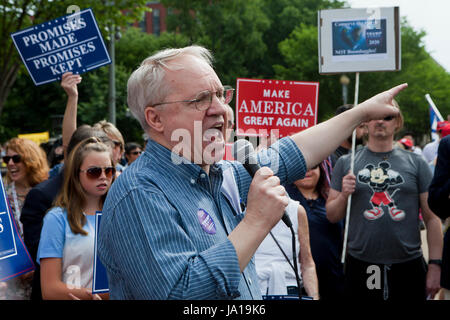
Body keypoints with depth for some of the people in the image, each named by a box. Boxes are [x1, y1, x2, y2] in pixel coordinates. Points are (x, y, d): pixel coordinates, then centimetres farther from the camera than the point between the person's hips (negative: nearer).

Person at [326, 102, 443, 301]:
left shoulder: (416, 163, 6)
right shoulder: (346, 163, 6)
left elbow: (432, 218, 5)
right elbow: (331, 216, 8)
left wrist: (435, 265, -1)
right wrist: (343, 195, -11)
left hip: (408, 266, 0)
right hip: (361, 266, 0)